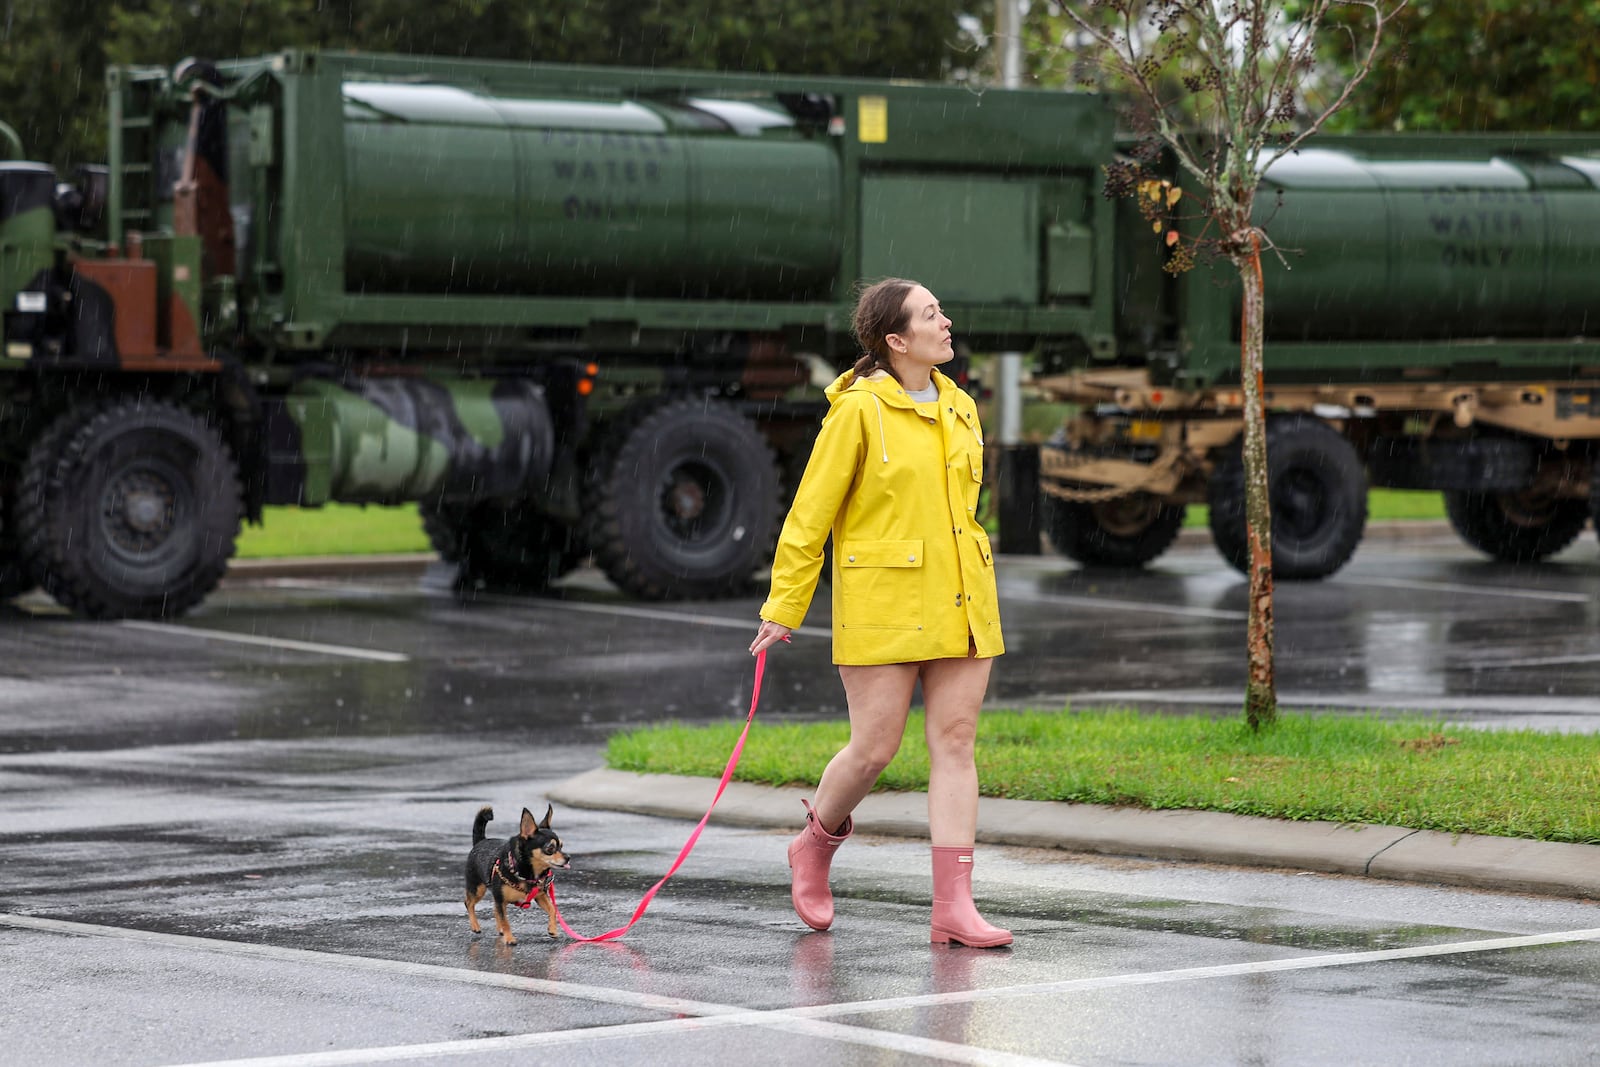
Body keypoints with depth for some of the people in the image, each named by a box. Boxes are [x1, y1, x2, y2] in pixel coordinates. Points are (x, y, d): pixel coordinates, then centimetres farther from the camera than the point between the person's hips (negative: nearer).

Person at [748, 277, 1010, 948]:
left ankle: (953, 906, -2)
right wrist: (783, 608, -6)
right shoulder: (859, 409, -8)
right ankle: (816, 843, 27)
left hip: (960, 604, 6)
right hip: (882, 603, -6)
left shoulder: (959, 409, 11)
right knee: (875, 747, -3)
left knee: (955, 742, 0)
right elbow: (811, 511, -6)